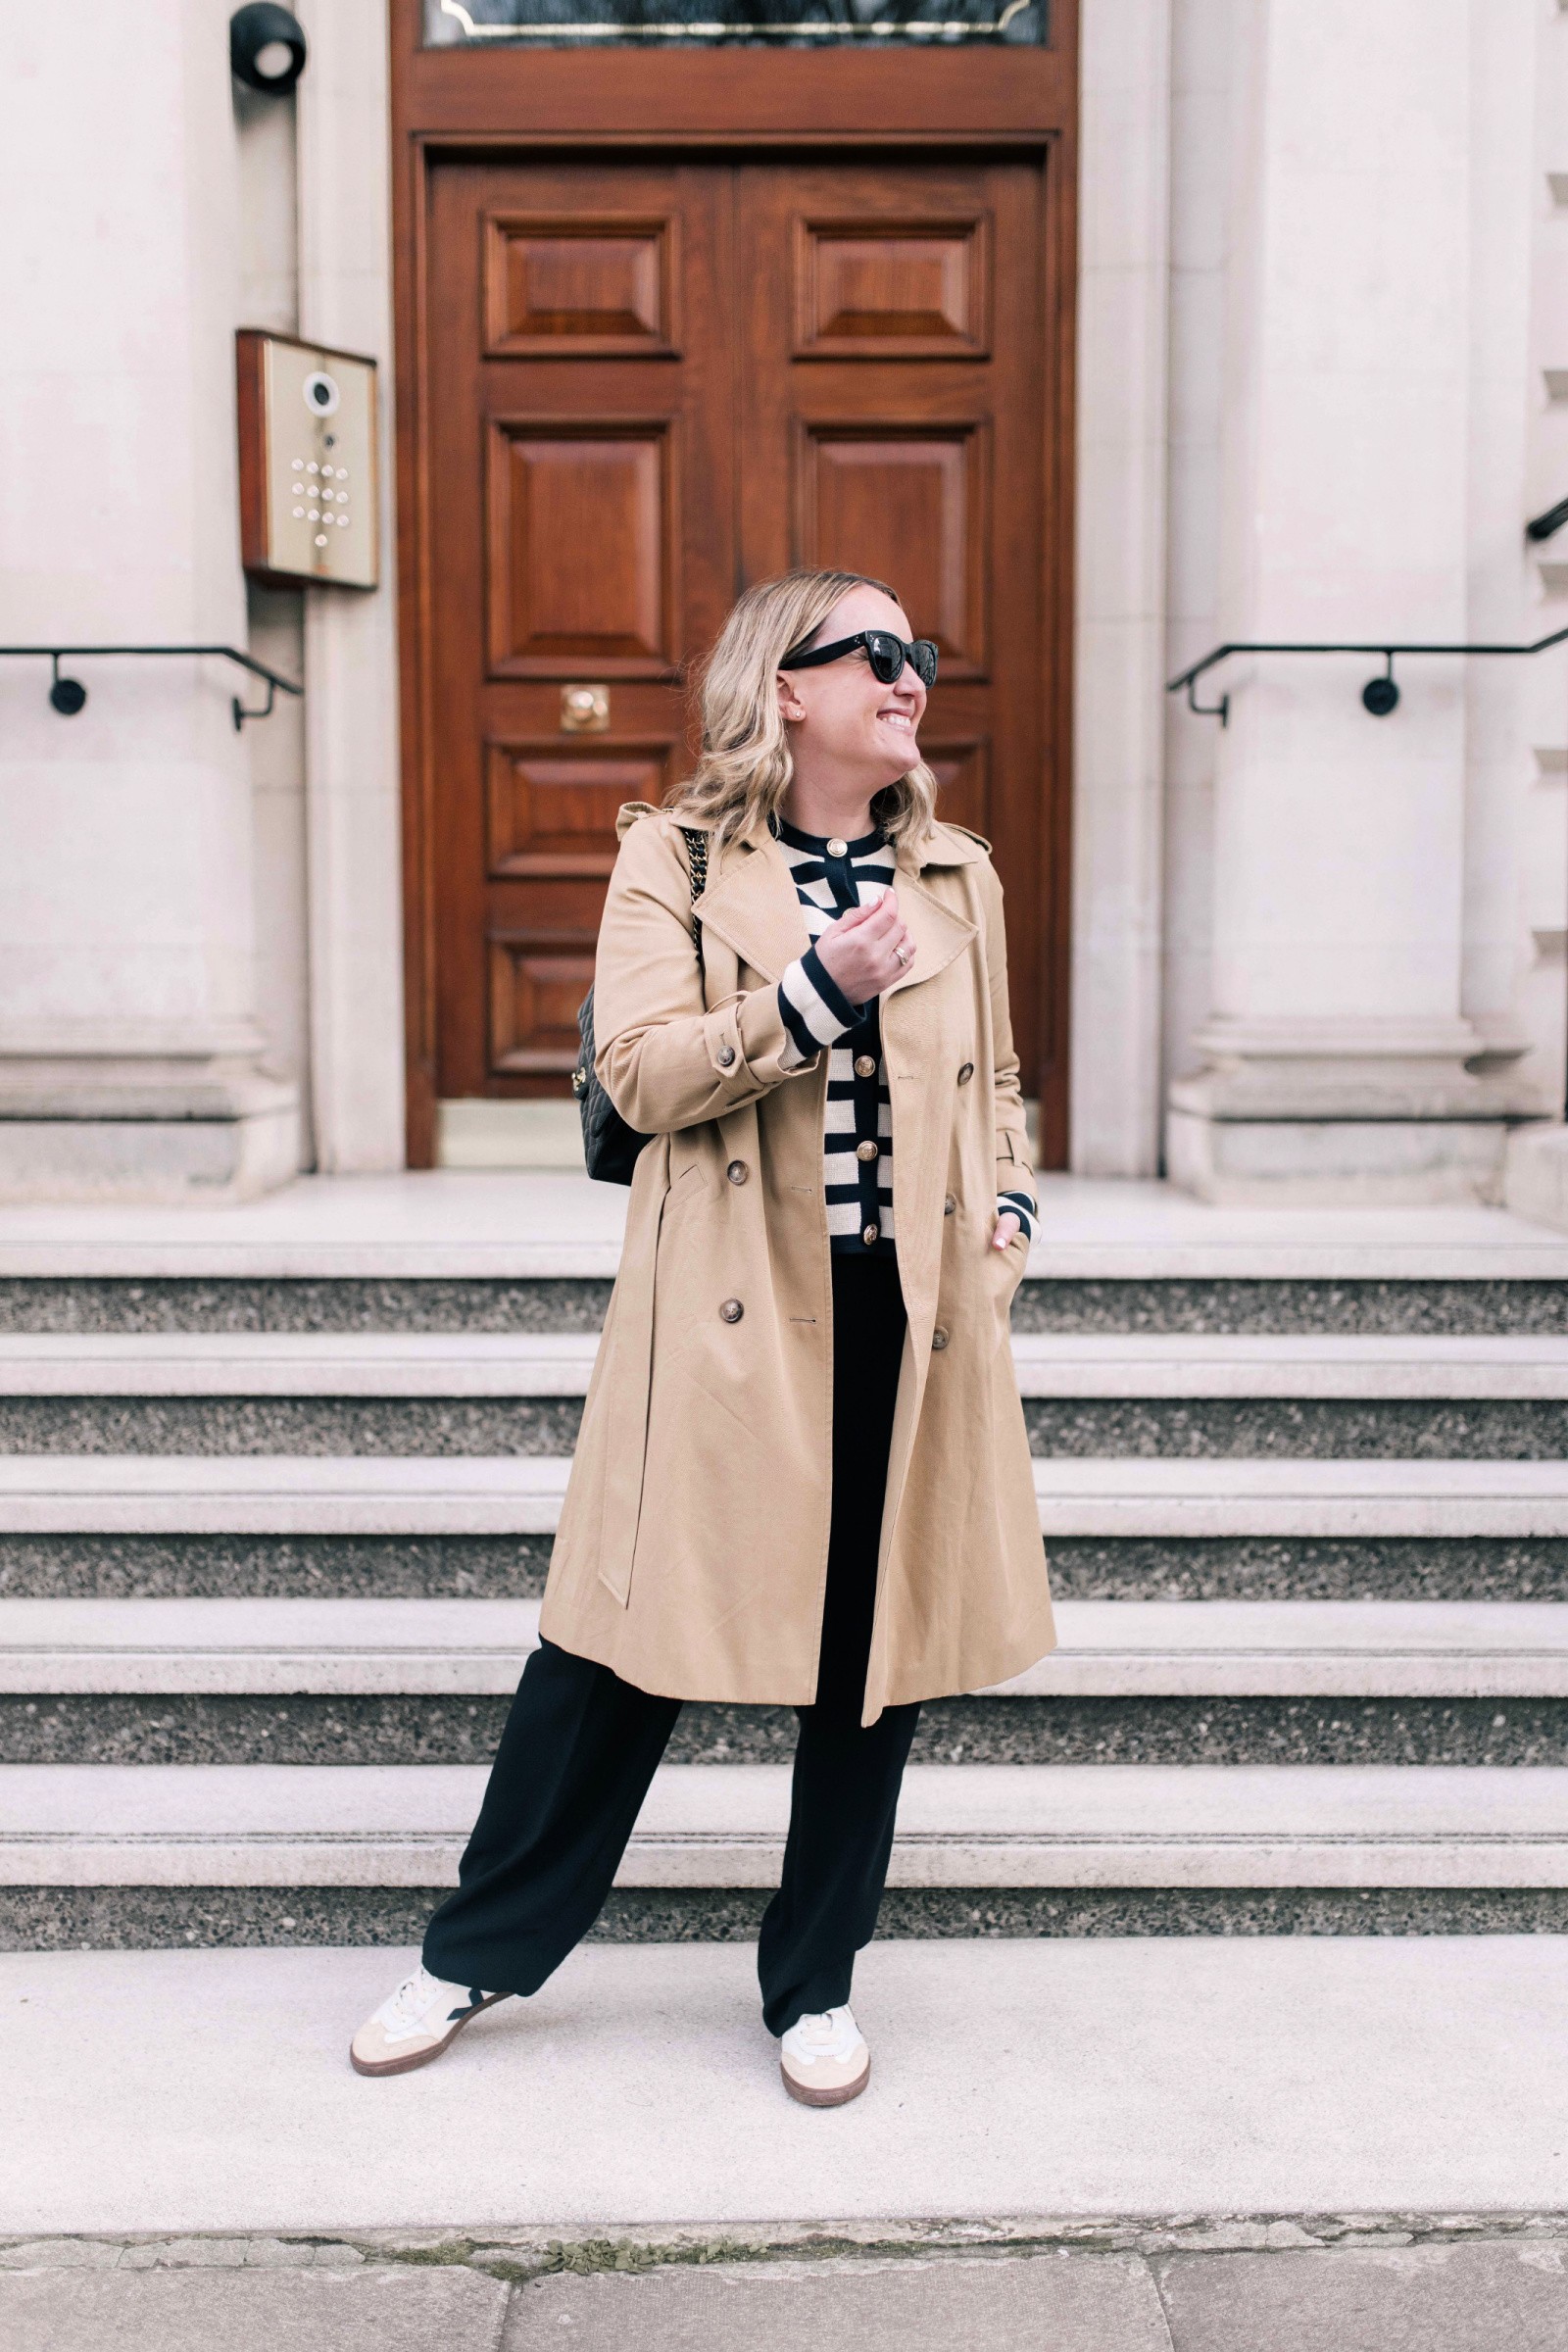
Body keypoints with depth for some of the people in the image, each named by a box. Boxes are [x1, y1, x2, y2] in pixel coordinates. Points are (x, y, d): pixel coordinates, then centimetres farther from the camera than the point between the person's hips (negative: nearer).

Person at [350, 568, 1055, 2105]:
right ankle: (477, 1955, 26)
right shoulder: (675, 856, 1)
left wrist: (1008, 1206, 5)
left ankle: (816, 1983, 29)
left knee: (874, 1655, 9)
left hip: (910, 1315, 4)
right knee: (624, 1637, 4)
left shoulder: (956, 875, 12)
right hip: (728, 1320, -3)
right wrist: (818, 988, -19)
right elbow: (642, 1073, -11)